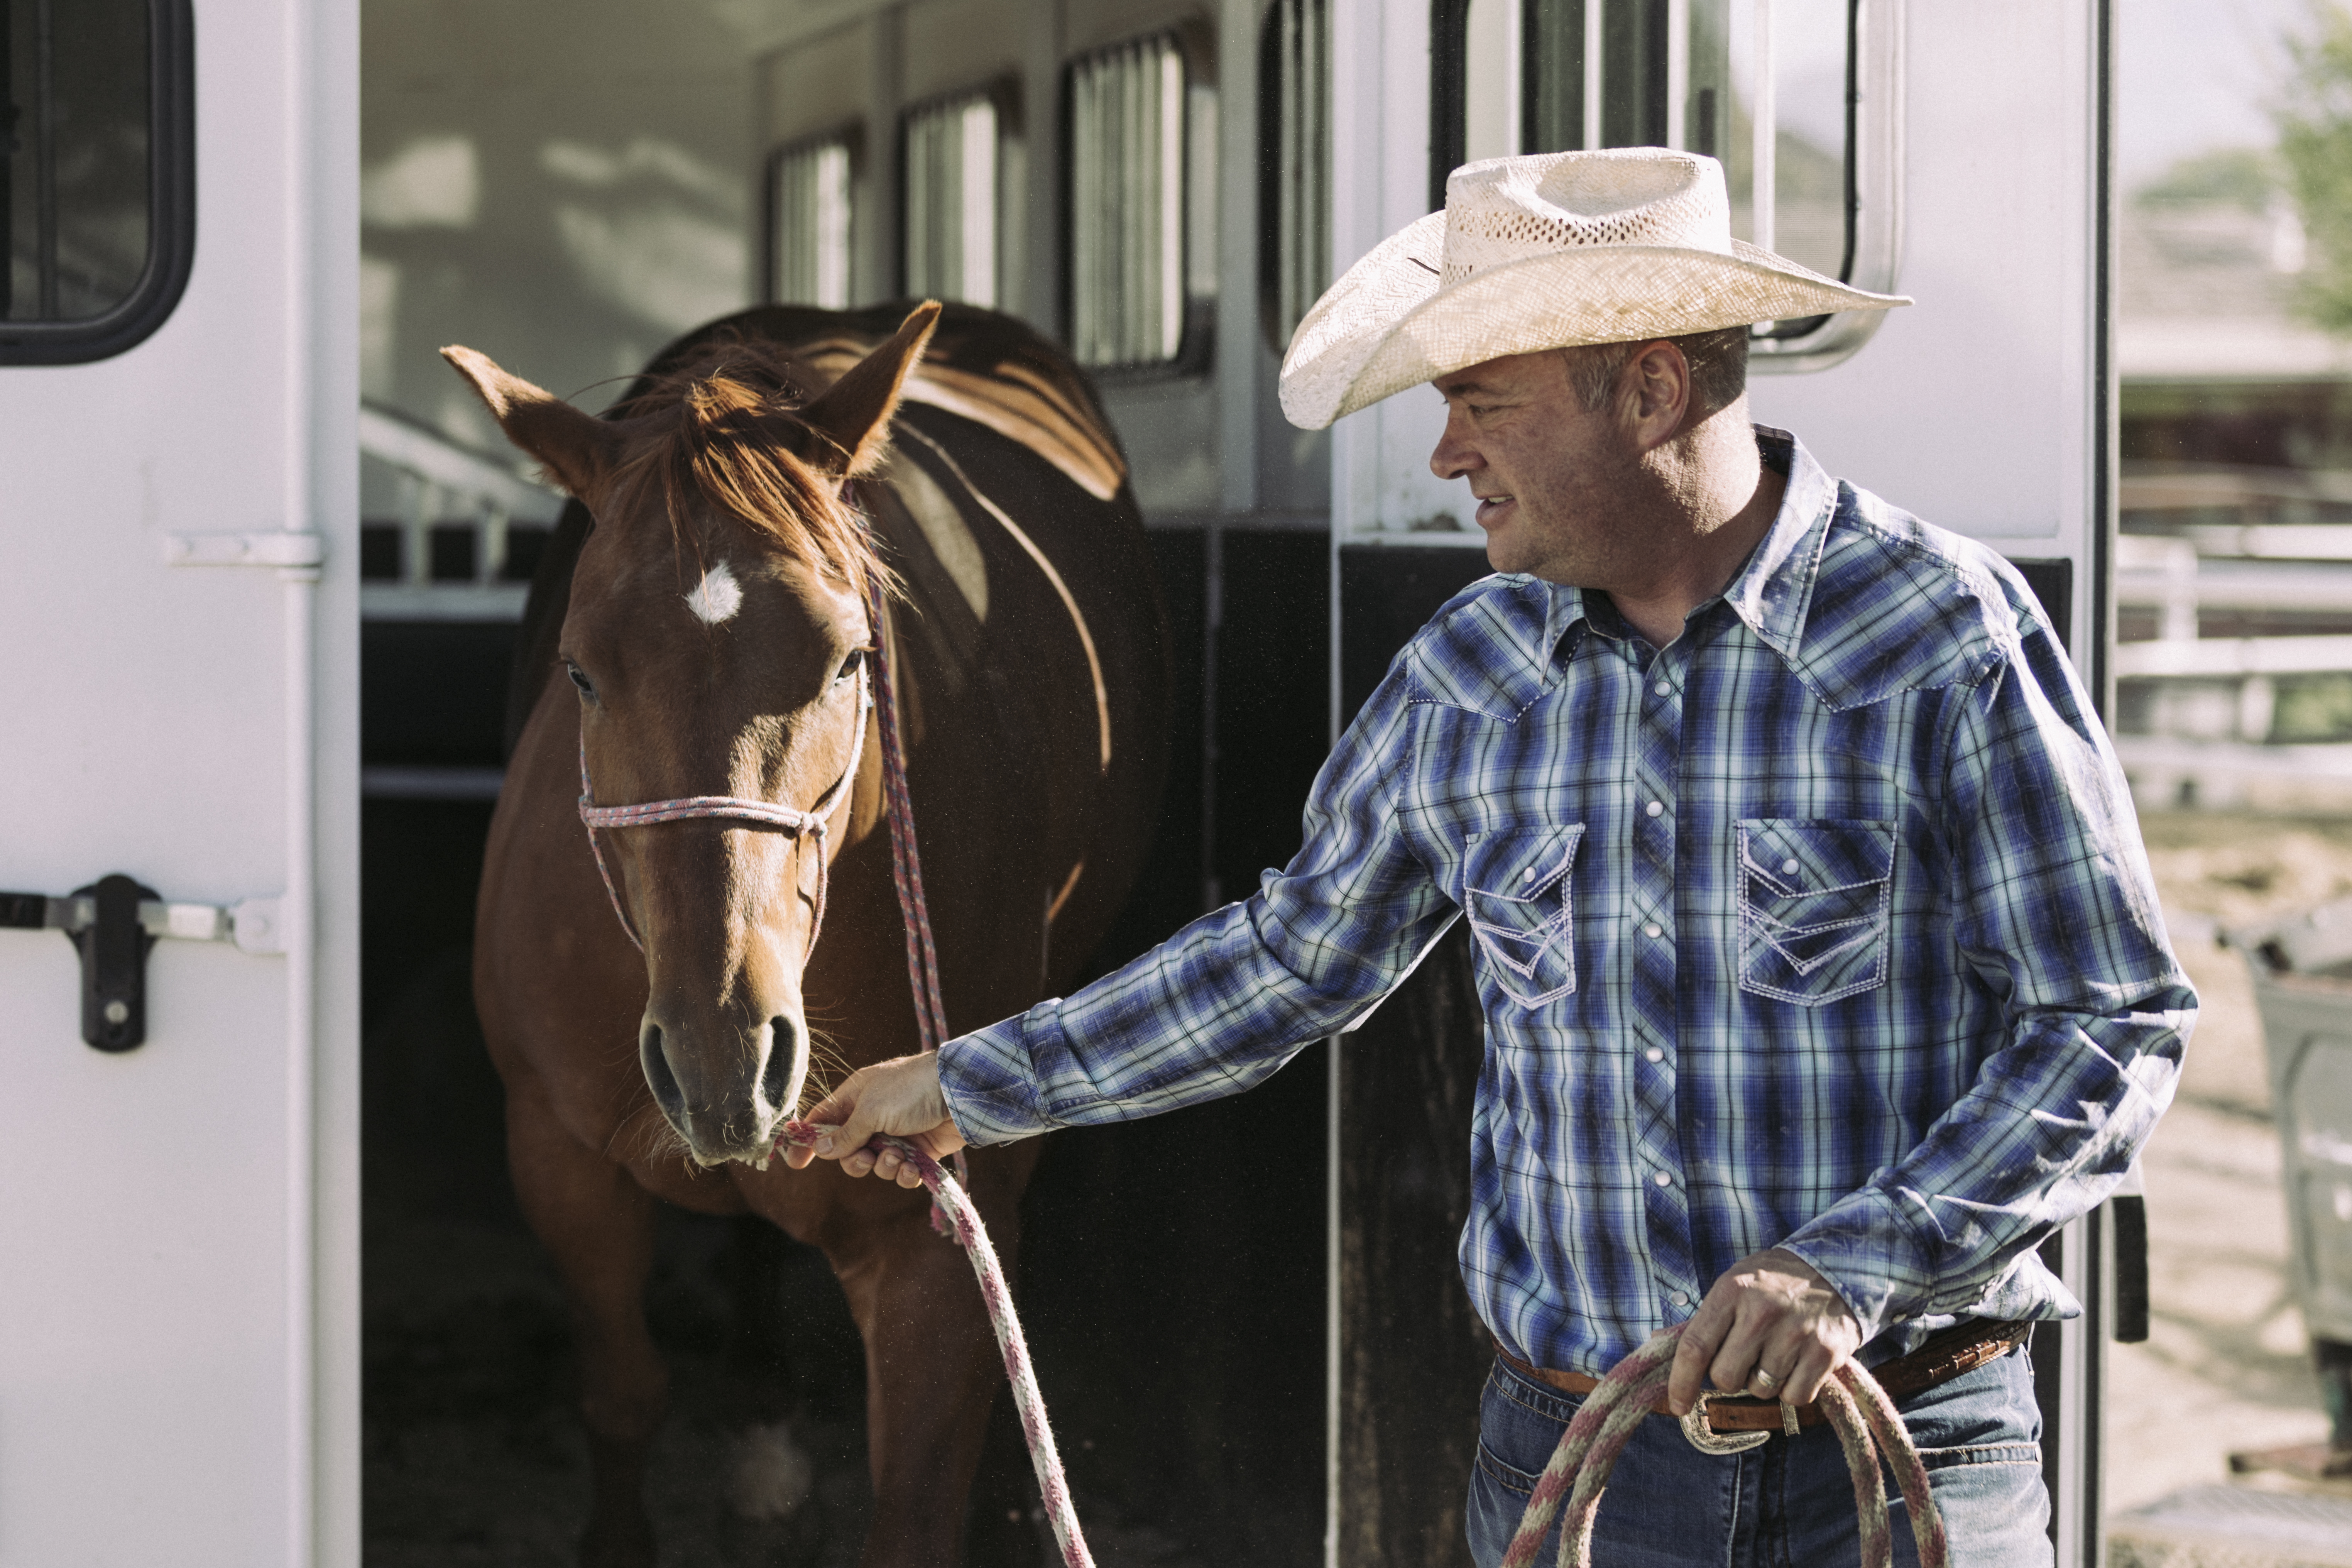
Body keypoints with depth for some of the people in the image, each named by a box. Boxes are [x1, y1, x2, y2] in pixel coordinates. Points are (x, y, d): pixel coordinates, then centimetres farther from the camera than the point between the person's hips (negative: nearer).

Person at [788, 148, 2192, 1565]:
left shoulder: (1952, 640, -10)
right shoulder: (1469, 678, 5)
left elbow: (2117, 1027, -11)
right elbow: (1299, 956, 20)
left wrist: (1854, 1267, -22)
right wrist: (975, 1088, 25)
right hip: (1565, 1455, 4)